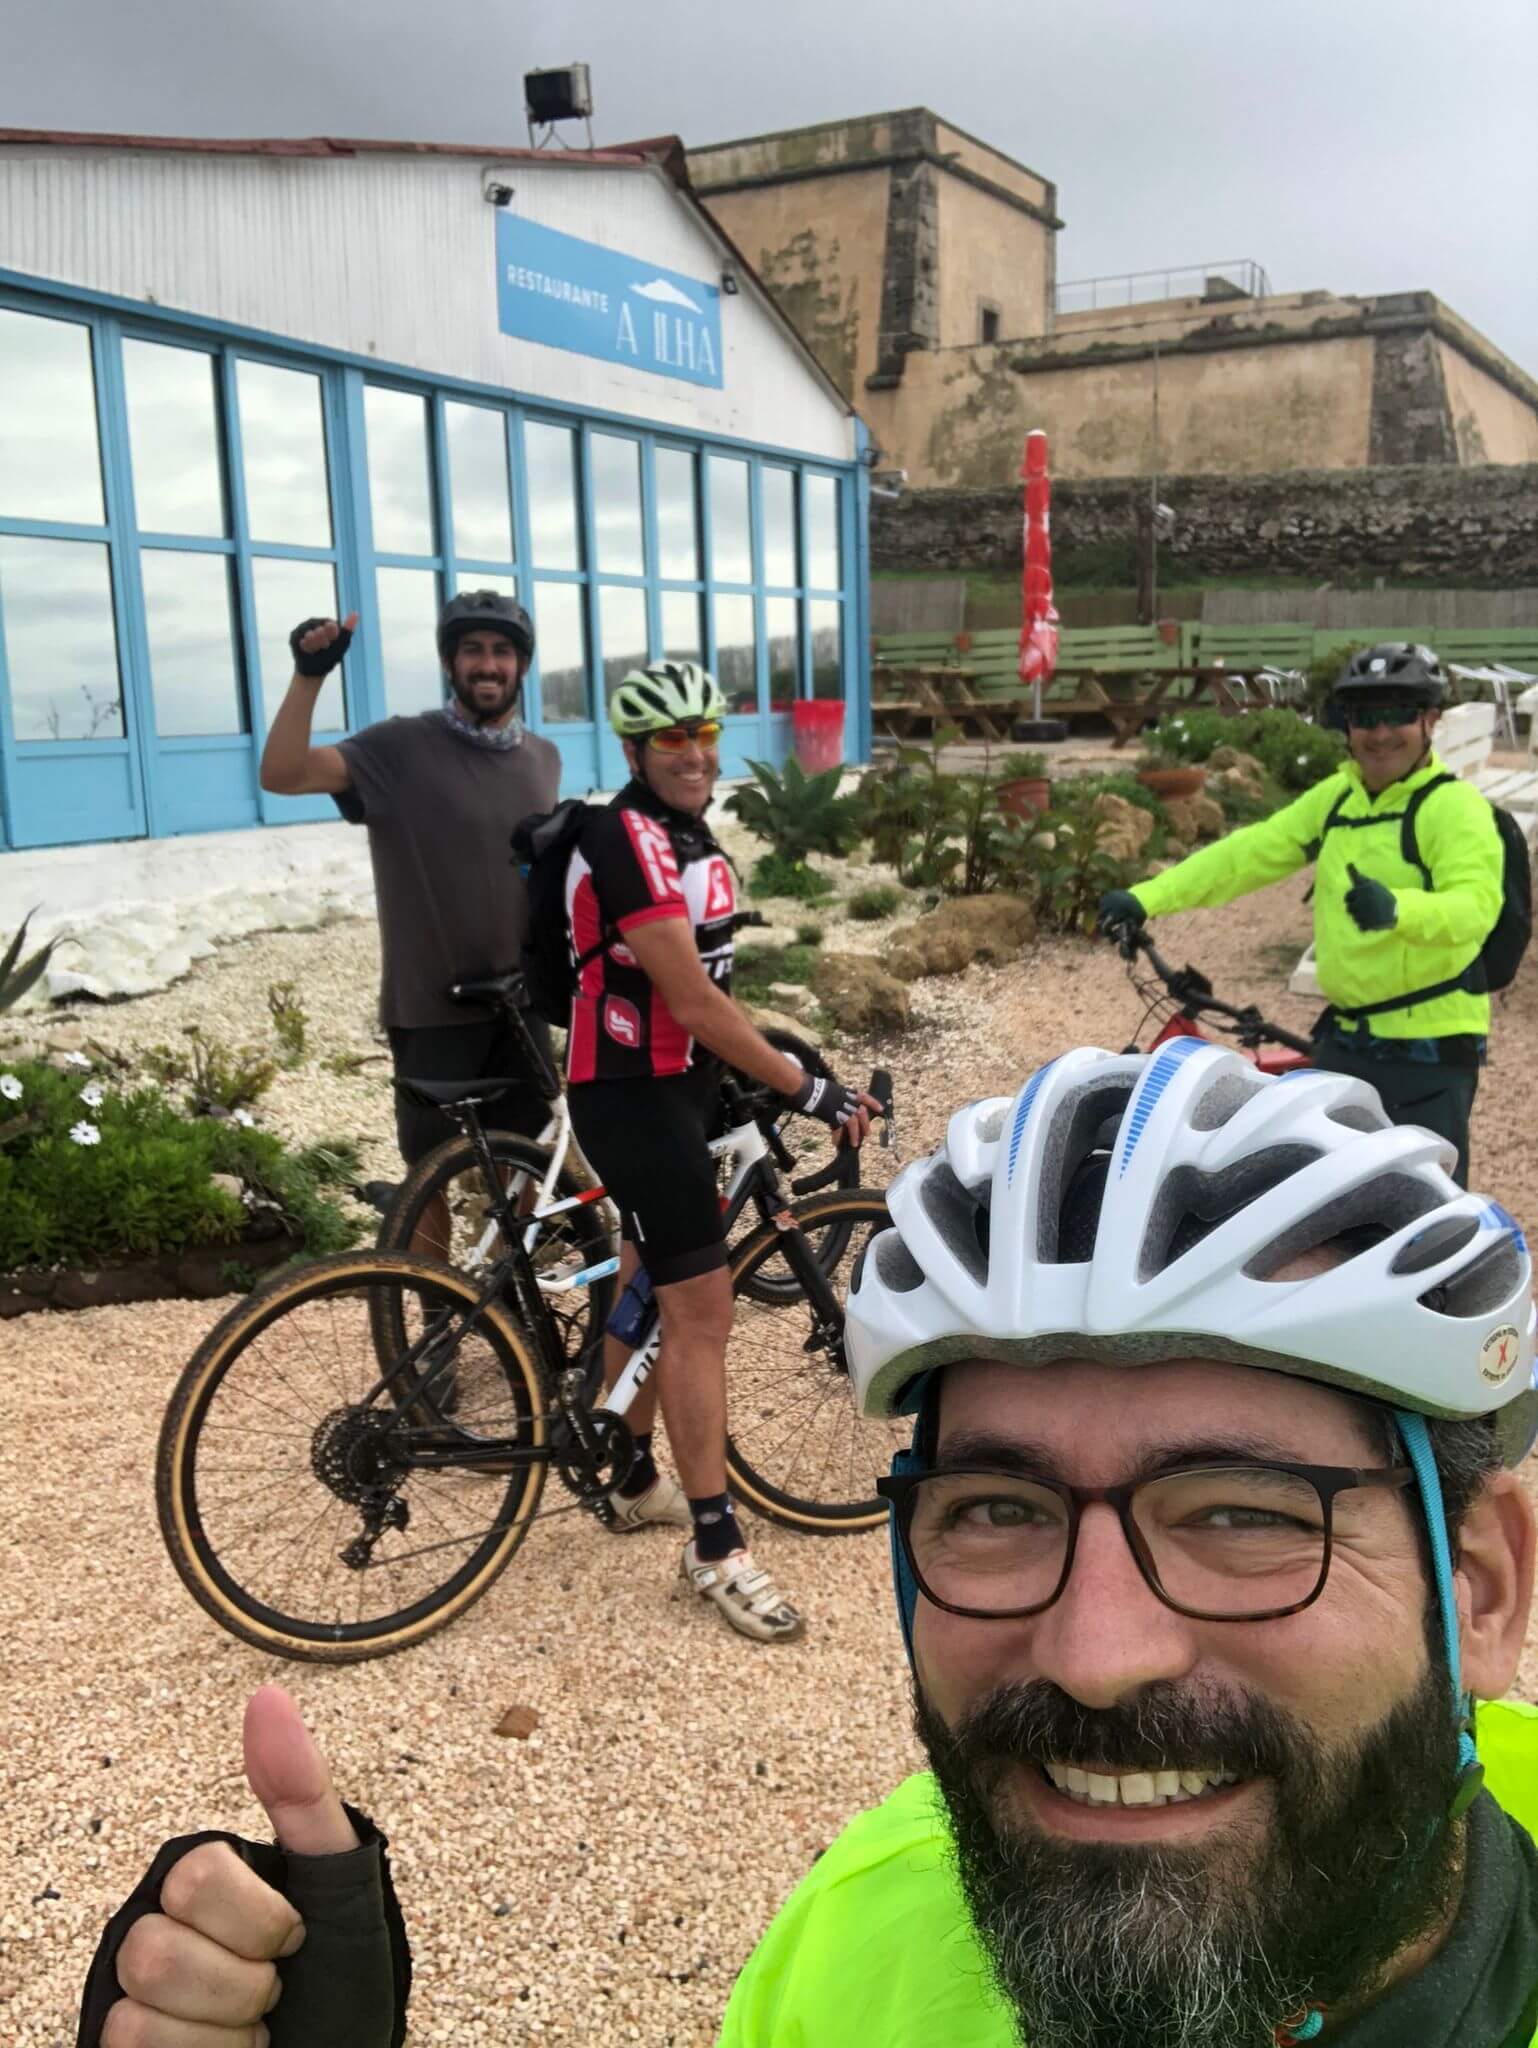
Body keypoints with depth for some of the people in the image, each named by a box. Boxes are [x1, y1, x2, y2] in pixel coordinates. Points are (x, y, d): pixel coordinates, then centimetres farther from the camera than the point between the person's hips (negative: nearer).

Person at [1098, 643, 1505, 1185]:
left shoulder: (1455, 805, -12)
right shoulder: (1336, 796, 11)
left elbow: (1477, 902, -27)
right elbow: (1251, 851, 7)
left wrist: (1397, 909, -48)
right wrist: (1147, 898, -2)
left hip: (1429, 1046, -7)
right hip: (1346, 1037, 7)